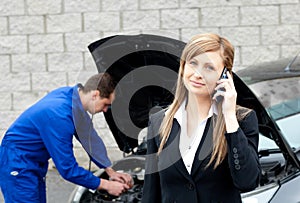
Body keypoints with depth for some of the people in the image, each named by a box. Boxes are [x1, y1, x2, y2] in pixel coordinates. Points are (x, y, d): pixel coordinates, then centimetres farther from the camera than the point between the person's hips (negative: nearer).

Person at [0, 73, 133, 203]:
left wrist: (110, 171, 9)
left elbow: (89, 137, 11)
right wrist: (107, 185, -18)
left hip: (35, 165, 10)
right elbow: (68, 170, -25)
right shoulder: (59, 116, -31)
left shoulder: (70, 93, -3)